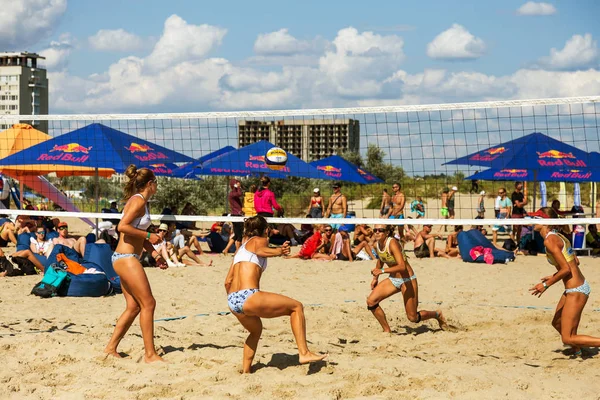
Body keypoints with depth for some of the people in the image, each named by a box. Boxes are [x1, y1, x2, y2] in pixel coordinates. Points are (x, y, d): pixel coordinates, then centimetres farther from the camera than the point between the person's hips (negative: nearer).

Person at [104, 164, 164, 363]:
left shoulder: (140, 201, 17)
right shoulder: (138, 201, -13)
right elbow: (123, 227, -23)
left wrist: (153, 251, 16)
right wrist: (148, 236, -18)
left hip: (124, 258, 10)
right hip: (126, 258, -10)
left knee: (134, 306, 10)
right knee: (148, 303, -9)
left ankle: (111, 348, 13)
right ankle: (150, 354, -7)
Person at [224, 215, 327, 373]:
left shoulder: (242, 247, 27)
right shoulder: (260, 240, 8)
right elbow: (260, 251, -19)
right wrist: (279, 251, -27)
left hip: (232, 301, 8)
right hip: (248, 298, -8)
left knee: (256, 329, 34)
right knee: (296, 307, 2)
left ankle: (246, 370, 31)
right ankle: (304, 353, -8)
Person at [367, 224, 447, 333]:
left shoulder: (392, 243, -27)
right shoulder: (377, 245, -3)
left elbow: (402, 266, -38)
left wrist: (382, 271, -47)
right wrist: (375, 278, 21)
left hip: (407, 280, -7)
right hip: (393, 279, 7)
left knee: (413, 317, -1)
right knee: (371, 301, -10)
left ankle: (437, 314, 30)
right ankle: (387, 331, 5)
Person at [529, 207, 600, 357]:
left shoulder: (549, 240, -18)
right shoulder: (558, 236, 10)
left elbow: (566, 269, -21)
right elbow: (575, 261, 15)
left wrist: (546, 284, -12)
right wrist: (554, 276, 18)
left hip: (576, 291, -10)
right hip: (579, 286, 10)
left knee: (567, 338, -5)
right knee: (557, 323, 26)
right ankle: (577, 350, 40)